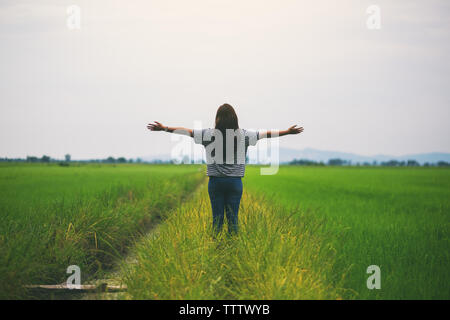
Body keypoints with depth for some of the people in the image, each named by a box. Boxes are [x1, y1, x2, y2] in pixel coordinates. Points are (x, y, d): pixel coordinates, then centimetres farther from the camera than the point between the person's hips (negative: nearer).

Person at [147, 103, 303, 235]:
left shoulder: (210, 134, -3)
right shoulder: (243, 135, 0)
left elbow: (187, 131, 1)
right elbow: (265, 134, 8)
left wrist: (164, 128, 8)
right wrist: (288, 131, 17)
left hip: (216, 181, 0)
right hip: (235, 181, 0)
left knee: (217, 216, 4)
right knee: (233, 216, 4)